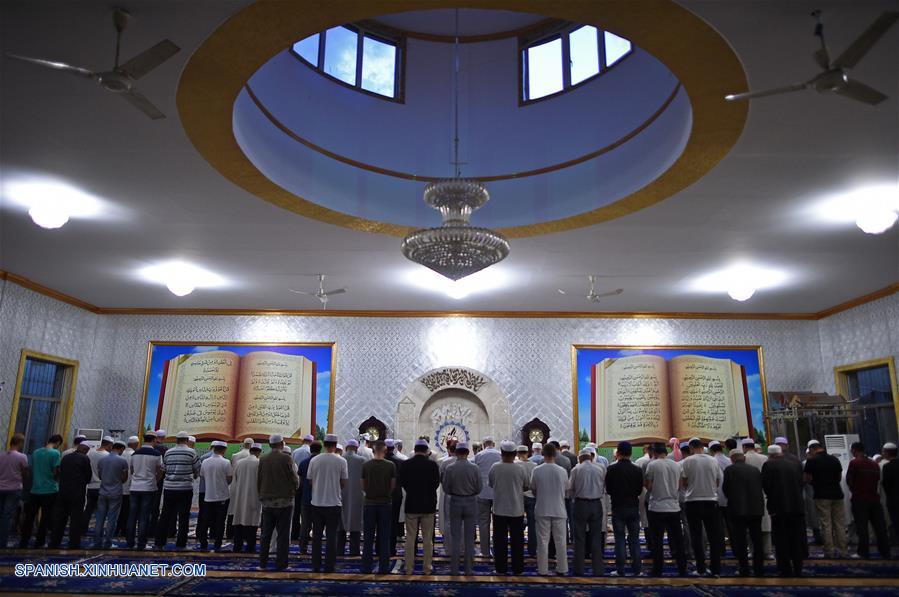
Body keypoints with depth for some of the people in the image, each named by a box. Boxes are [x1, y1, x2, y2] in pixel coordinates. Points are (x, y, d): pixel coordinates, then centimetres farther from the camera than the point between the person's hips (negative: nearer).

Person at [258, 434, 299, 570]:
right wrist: (293, 490, 13)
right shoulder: (287, 458, -11)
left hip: (267, 501, 4)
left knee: (266, 533, 12)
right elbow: (295, 480, -8)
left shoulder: (263, 459, 1)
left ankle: (262, 563, 16)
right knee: (283, 534, 3)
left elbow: (258, 481, 6)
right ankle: (280, 564, 5)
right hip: (284, 501, -4)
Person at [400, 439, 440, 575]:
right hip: (428, 505, 0)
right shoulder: (432, 465, -9)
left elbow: (402, 483, 1)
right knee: (427, 538, 9)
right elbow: (437, 483, -2)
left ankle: (409, 567, 14)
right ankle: (427, 567, 13)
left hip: (411, 505, 0)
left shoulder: (406, 464, -7)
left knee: (410, 537, 10)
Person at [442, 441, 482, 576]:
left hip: (455, 502, 0)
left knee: (455, 537, 9)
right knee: (469, 537, 9)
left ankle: (454, 569, 11)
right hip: (471, 502, 0)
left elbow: (446, 489, -4)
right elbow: (479, 489, -4)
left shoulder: (449, 468, -9)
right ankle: (468, 569, 13)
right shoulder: (475, 468, -9)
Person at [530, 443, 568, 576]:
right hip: (559, 510, 1)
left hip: (542, 510, -1)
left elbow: (533, 489, 1)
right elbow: (566, 489, 4)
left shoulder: (537, 470, -10)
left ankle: (543, 569, 11)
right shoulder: (562, 471, -8)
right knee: (560, 540, 11)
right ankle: (562, 568, 18)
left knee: (543, 540, 7)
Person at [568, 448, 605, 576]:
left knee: (579, 538, 9)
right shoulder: (601, 468, -3)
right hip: (596, 504, 2)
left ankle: (579, 569, 14)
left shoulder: (576, 469, -7)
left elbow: (570, 488, -4)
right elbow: (605, 487, 2)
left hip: (580, 504, -2)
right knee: (596, 538, 10)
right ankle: (598, 570, 13)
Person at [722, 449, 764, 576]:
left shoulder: (729, 470, -7)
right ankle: (759, 569, 18)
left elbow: (724, 489, -3)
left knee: (740, 541, 3)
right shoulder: (755, 469, 5)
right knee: (757, 540, 13)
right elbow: (761, 488, 10)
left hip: (737, 509, -4)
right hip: (756, 509, 4)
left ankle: (744, 569, 5)